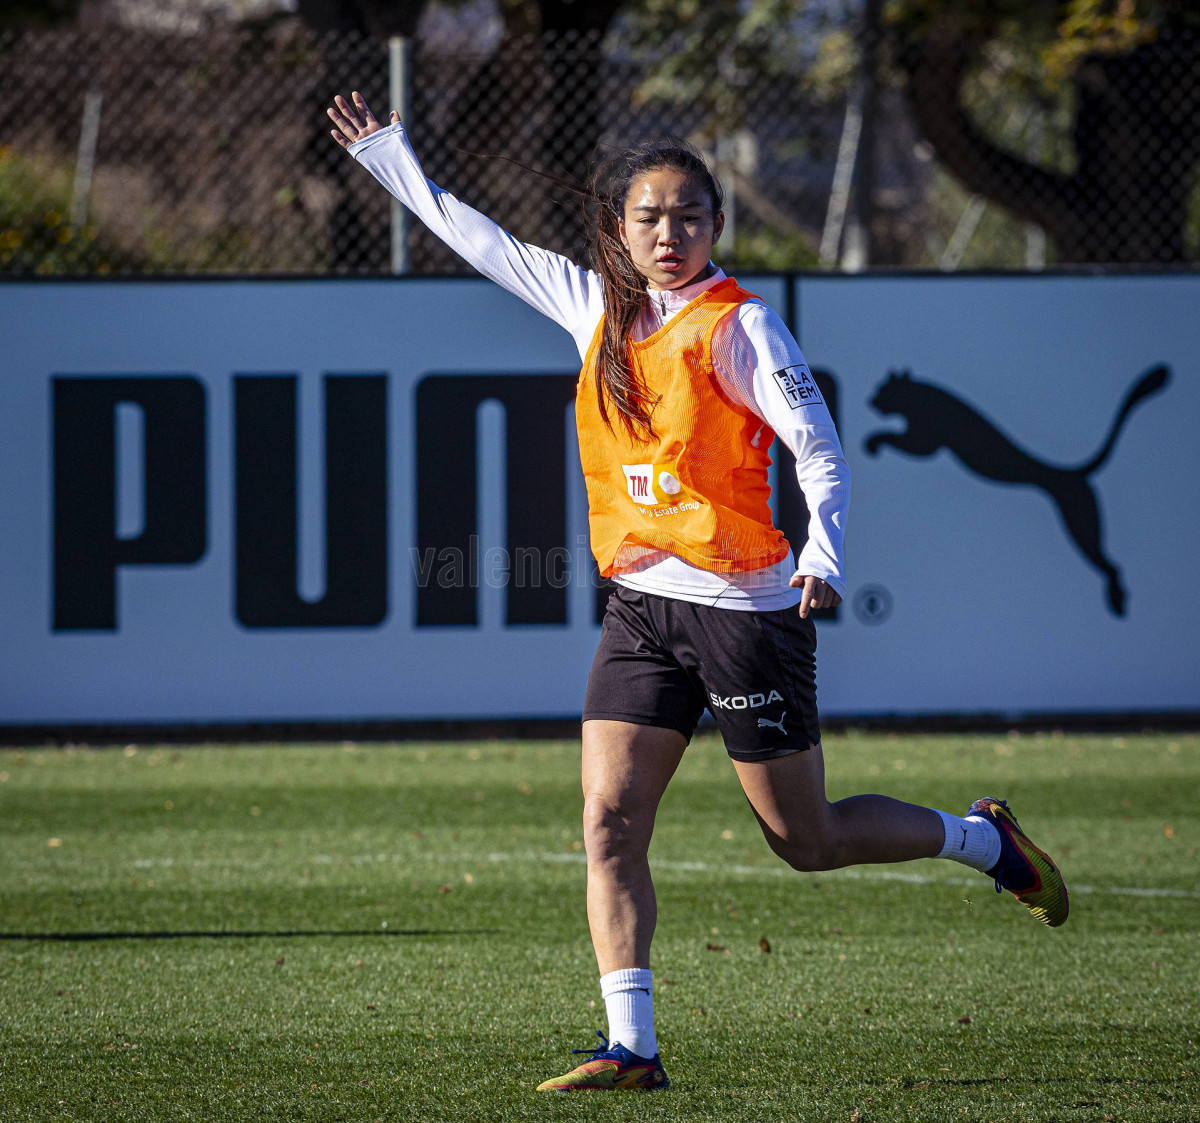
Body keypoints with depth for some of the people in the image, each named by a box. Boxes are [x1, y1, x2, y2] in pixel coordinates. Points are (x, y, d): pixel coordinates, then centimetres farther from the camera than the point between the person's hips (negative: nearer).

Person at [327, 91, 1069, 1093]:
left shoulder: (739, 325, -9)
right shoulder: (599, 307, 8)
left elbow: (819, 450, -14)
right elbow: (486, 245, 19)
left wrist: (823, 557, -30)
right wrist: (392, 159, 22)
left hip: (743, 607, -5)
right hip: (641, 605, 6)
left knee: (809, 841, 5)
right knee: (609, 822, -9)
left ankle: (984, 840, 29)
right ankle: (630, 1045, -9)